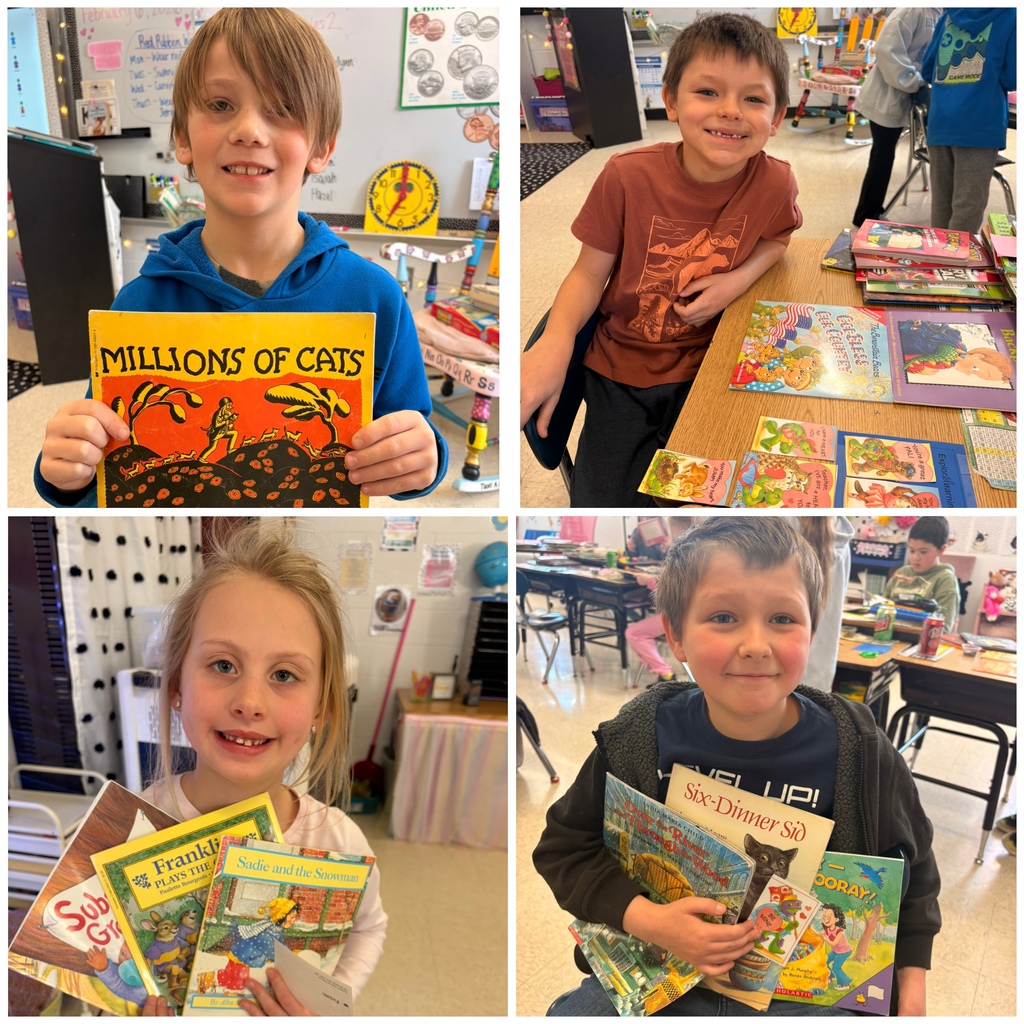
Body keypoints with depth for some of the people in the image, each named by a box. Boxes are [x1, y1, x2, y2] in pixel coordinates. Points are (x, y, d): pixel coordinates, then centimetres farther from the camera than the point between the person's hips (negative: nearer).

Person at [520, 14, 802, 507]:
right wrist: (554, 343, -28)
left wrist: (739, 279, -13)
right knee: (601, 502, -8)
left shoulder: (775, 182, -13)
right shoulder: (627, 176, -18)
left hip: (708, 365, 1)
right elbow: (590, 272, -9)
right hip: (621, 364, -1)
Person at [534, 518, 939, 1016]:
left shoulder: (861, 754, -11)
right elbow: (566, 846, -4)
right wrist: (646, 919, -17)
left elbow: (912, 870, 8)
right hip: (658, 972, 0)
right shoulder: (635, 741, -12)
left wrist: (911, 980, 1)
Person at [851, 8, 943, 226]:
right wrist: (914, 83, -21)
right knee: (882, 158, -3)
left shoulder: (937, 14, 9)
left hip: (900, 100, 8)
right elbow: (888, 49, -26)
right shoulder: (913, 10, -18)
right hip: (886, 98, -8)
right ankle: (866, 216, 7)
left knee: (883, 157, 15)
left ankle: (872, 209, 24)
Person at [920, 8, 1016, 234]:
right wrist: (991, 79, 18)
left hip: (939, 122, 5)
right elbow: (1011, 78, -2)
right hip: (979, 124, -5)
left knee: (940, 204, 11)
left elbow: (927, 70, 20)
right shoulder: (1011, 14, 0)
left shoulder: (950, 14, 15)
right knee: (967, 208, -1)